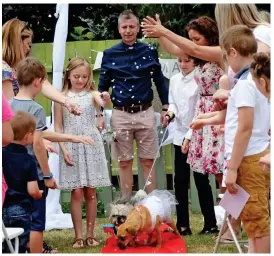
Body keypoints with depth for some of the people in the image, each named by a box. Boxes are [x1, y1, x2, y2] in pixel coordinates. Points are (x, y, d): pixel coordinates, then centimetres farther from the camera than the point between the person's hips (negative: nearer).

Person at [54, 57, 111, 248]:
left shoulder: (92, 94, 0)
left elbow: (103, 103, -23)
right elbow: (58, 126, 3)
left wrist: (107, 99, -46)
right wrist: (63, 149, -7)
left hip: (91, 146, 0)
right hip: (72, 148, 0)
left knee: (91, 193, 5)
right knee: (77, 193, -1)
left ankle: (90, 235, 14)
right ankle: (78, 236, 5)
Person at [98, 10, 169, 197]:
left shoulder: (149, 51, 3)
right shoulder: (110, 54, 3)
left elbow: (160, 82, 11)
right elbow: (103, 86, 9)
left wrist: (166, 109, 7)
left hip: (145, 113, 0)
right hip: (120, 115, 0)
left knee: (148, 162, 4)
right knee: (124, 163, 6)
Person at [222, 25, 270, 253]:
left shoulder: (245, 83, -17)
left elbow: (245, 128, -21)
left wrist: (233, 168, -18)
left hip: (249, 159, -10)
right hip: (263, 155, 10)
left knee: (257, 222, -4)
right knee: (259, 219, 17)